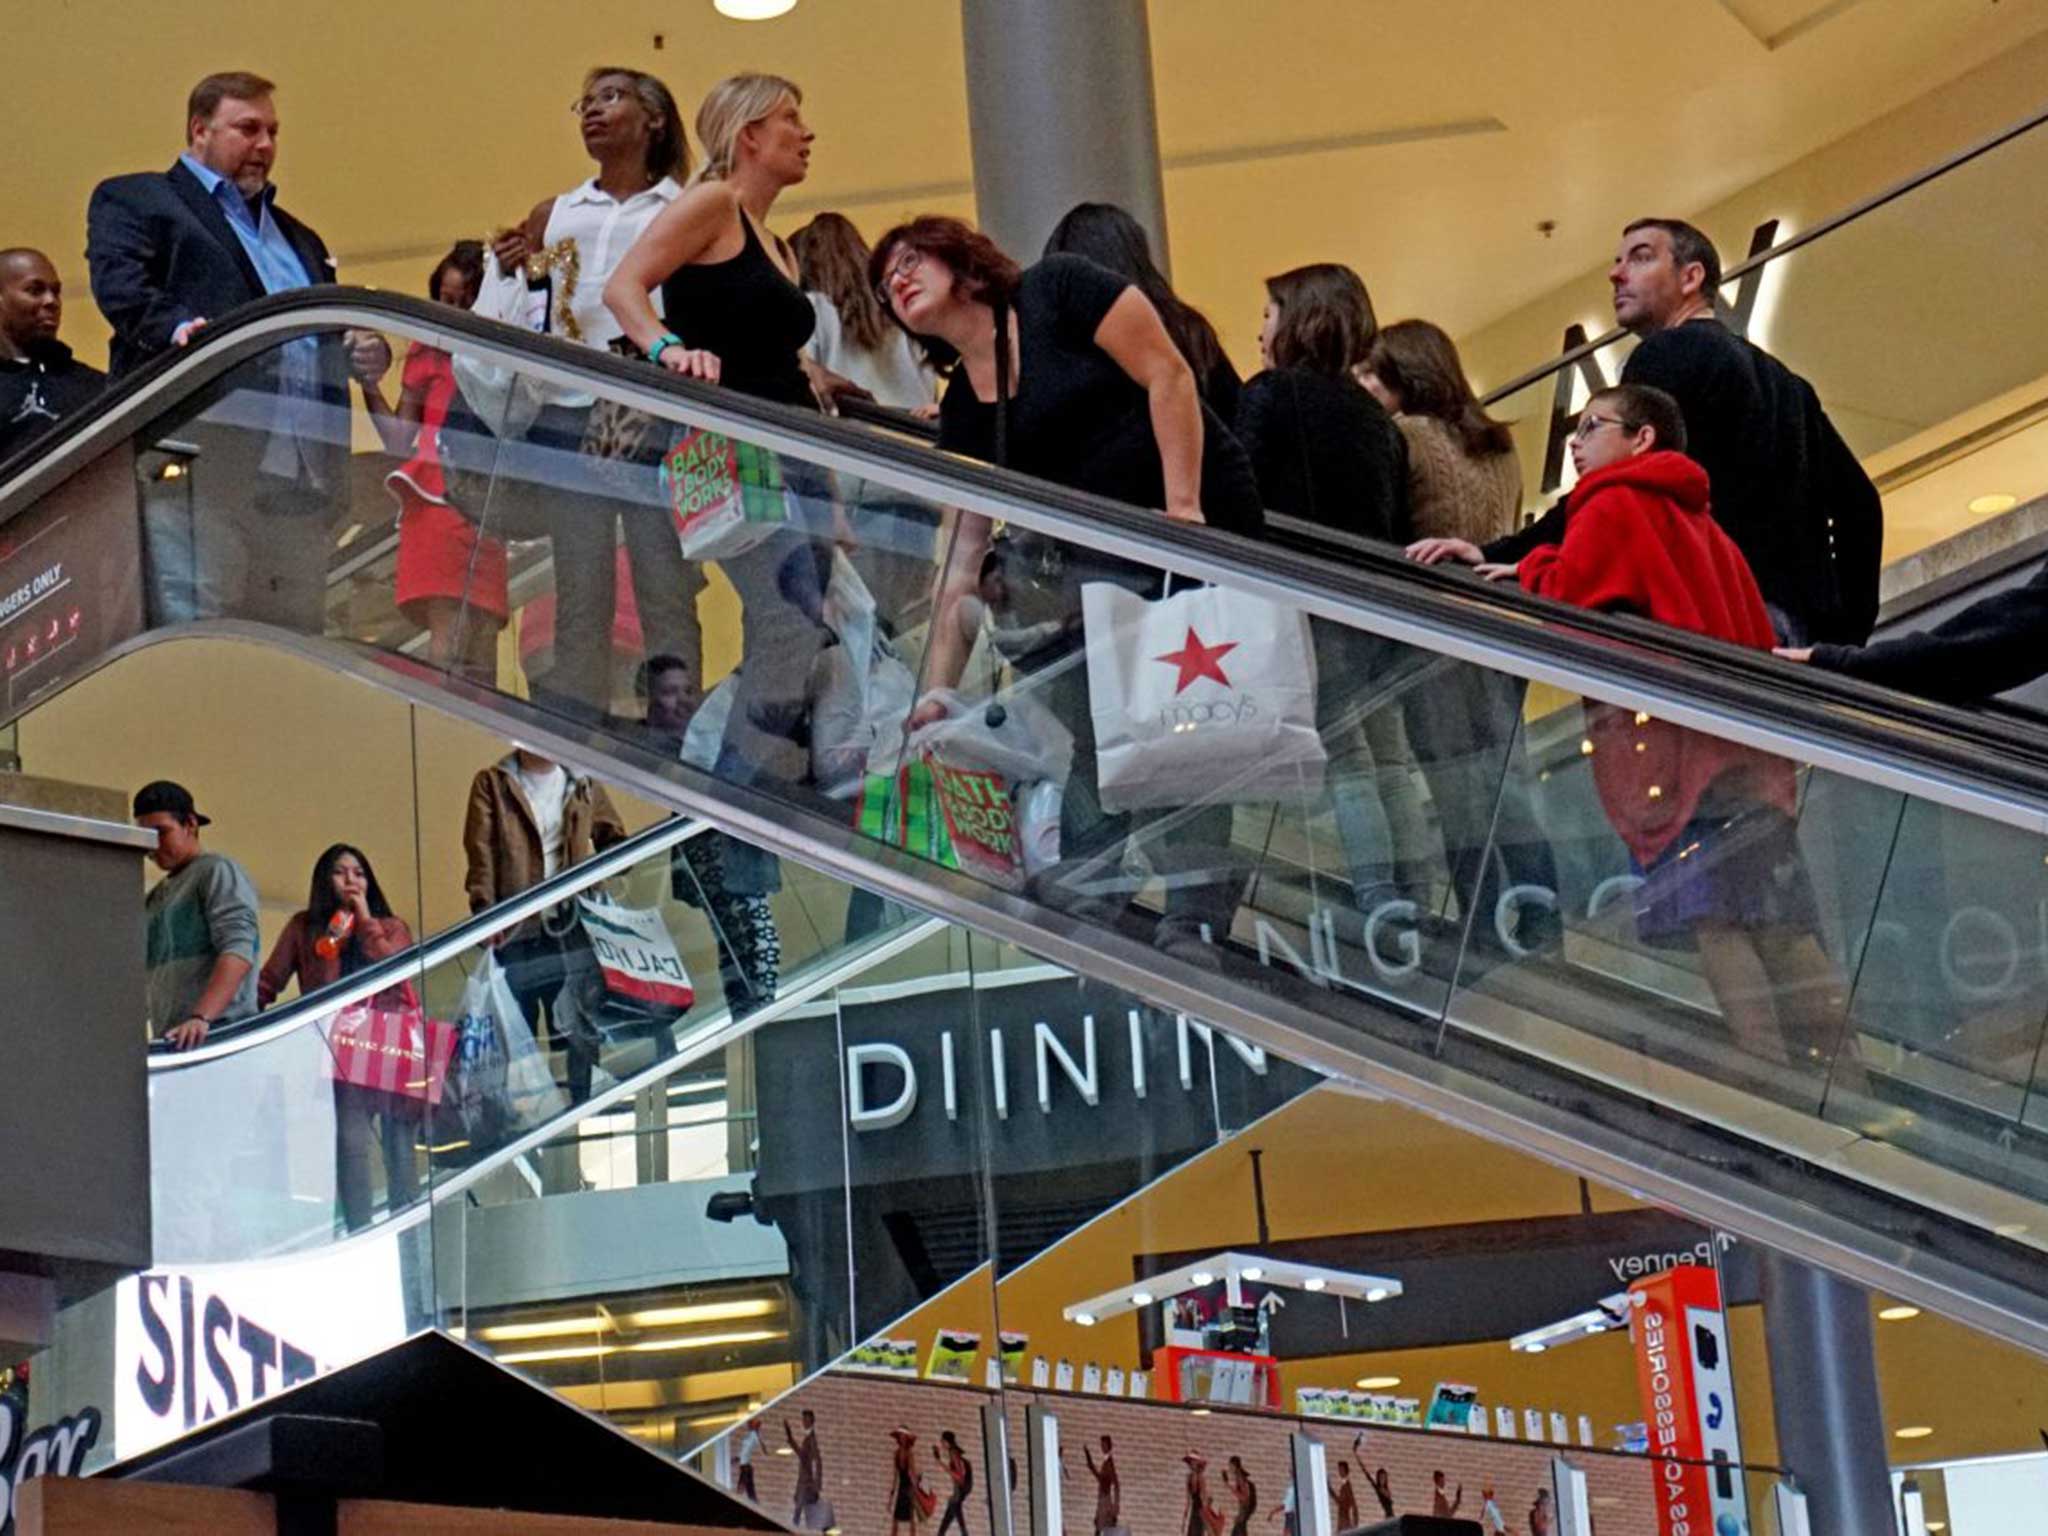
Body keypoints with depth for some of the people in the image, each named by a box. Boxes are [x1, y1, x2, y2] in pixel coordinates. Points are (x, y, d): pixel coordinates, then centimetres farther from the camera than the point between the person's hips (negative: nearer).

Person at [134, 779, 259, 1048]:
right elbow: (142, 971, 26)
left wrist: (202, 1017, -25)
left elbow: (238, 953, -12)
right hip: (170, 1041, 7)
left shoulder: (217, 872, 1)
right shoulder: (154, 898, 26)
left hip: (220, 1036, -7)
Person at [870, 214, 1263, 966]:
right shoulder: (963, 405, 10)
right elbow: (966, 556, 6)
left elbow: (1167, 374, -12)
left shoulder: (1056, 291, -5)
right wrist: (936, 690, -2)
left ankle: (1195, 922, -10)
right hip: (1095, 559, 6)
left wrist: (1182, 505, -20)